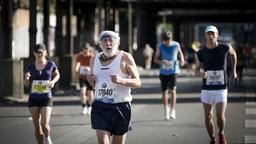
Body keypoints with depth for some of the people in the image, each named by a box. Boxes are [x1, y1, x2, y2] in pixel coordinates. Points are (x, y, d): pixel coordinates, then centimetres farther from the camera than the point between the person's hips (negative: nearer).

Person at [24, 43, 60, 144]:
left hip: (46, 98, -2)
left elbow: (57, 75, 15)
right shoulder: (30, 66, 1)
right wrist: (27, 78, -15)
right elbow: (27, 84, 7)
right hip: (33, 98, 2)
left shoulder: (50, 64, -3)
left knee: (44, 124, -13)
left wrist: (53, 81, -6)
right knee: (37, 125, 5)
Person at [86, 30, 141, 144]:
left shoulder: (125, 57, -3)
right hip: (100, 106, 3)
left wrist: (121, 80, -24)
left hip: (121, 106, -3)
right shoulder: (95, 59, 11)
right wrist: (91, 80, -2)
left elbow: (137, 82, -6)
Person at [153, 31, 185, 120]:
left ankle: (172, 110, -7)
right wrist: (162, 62, -19)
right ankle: (166, 110, 25)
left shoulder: (176, 45, -4)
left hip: (173, 70, -1)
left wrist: (182, 60, -2)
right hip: (163, 72, 1)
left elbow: (180, 53, 17)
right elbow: (155, 59, 1)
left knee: (172, 89, -13)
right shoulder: (160, 47, -4)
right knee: (164, 91, 8)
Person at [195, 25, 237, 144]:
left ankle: (221, 134, 19)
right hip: (206, 89, 2)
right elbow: (197, 71, 6)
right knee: (208, 117, 4)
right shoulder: (200, 53, -3)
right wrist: (201, 73, -18)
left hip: (221, 89, -2)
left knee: (220, 116, -12)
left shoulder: (225, 48, -5)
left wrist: (233, 71, 21)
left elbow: (233, 54, 18)